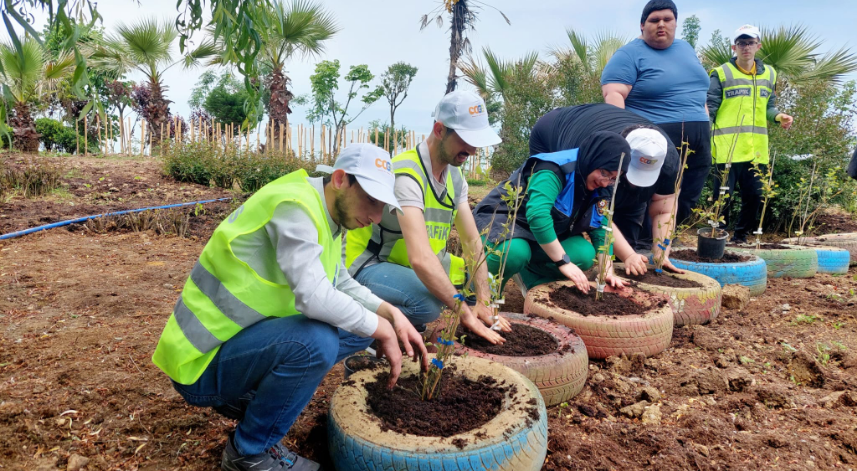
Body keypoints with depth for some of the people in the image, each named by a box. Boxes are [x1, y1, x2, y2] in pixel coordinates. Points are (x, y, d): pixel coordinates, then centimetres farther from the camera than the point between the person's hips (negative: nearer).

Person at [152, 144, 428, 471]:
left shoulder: (328, 214, 4)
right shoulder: (294, 207, -24)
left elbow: (341, 285, 11)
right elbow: (314, 297, -35)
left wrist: (392, 314, -5)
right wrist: (383, 331, -21)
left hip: (242, 337, 9)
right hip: (201, 363, -9)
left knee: (359, 326, 5)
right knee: (316, 341, -32)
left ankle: (247, 396, 13)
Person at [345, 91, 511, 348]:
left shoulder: (455, 177, -1)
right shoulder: (406, 174, -28)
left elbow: (472, 242, 0)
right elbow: (420, 259, -37)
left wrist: (483, 302, -10)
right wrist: (464, 312, -32)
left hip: (407, 262, 9)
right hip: (368, 264, -9)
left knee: (478, 280, 7)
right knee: (428, 304, -34)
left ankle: (406, 320, 10)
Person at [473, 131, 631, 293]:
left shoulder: (598, 191, -1)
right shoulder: (554, 170, -28)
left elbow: (602, 232, 2)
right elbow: (537, 215, -41)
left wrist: (607, 271, -14)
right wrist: (564, 261, -37)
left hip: (543, 239, 8)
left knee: (584, 254, -15)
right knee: (515, 252, -40)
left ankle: (531, 276, 9)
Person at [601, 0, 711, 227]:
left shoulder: (686, 48, 18)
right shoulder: (630, 54, -5)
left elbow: (698, 90, 26)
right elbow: (613, 94, -17)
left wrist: (705, 124, 19)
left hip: (697, 143, 8)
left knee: (685, 204, 11)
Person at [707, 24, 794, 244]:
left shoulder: (769, 74, 14)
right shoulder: (721, 73, -1)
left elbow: (768, 107, 20)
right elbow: (710, 109, -4)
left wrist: (779, 116, -2)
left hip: (756, 150, 5)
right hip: (727, 149, -5)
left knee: (754, 196, 8)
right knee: (723, 197, -2)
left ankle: (740, 236, 23)